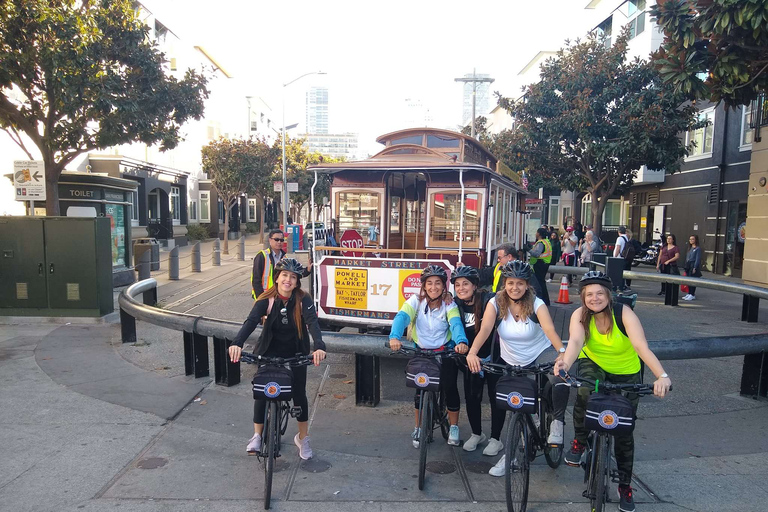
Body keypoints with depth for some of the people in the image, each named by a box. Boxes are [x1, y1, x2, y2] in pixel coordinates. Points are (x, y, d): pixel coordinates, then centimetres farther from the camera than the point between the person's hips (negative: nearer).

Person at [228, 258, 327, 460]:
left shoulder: (303, 300, -17)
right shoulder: (266, 299, -16)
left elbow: (312, 322, -31)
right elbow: (251, 321, -29)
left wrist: (319, 346, -50)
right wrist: (237, 343, -47)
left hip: (296, 354, 0)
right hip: (269, 352, 0)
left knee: (299, 394, 3)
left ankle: (303, 438, 22)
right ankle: (257, 436, 14)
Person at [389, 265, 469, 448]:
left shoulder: (449, 304, -11)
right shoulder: (416, 300, -12)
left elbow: (456, 323, -28)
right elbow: (402, 317, -28)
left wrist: (461, 342, -50)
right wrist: (394, 337, -48)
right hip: (422, 351, 1)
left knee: (449, 387, -8)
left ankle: (454, 427, 16)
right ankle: (418, 428, 20)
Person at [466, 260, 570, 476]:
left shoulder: (536, 304, -16)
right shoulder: (496, 303, -13)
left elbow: (550, 330, -30)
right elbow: (484, 330, -26)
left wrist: (563, 353, -50)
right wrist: (472, 353, -44)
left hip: (540, 354, -2)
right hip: (510, 361, 2)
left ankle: (557, 422, -11)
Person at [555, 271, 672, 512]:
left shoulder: (624, 313, -28)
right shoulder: (580, 315, -23)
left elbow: (642, 346, -40)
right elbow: (576, 341, -42)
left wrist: (662, 375, -57)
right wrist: (566, 362, -64)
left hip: (626, 373, 0)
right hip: (593, 364, 0)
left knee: (624, 431, 5)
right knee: (585, 392, -34)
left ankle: (625, 486, 27)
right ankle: (579, 442, -7)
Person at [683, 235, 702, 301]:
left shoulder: (698, 248, -7)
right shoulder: (690, 248, 16)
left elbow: (698, 259, -12)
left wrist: (695, 268, -17)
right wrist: (686, 267, 15)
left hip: (694, 266, -8)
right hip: (688, 266, 8)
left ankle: (692, 295, -3)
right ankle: (689, 294, 15)